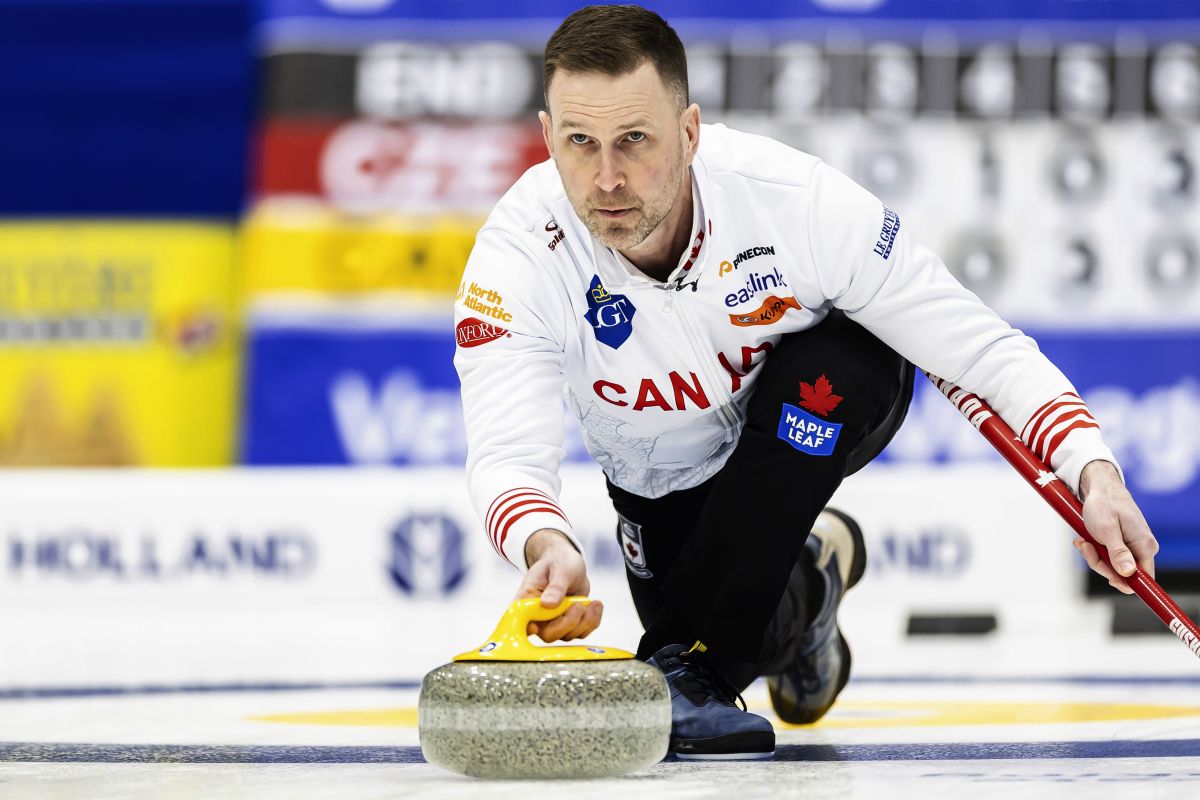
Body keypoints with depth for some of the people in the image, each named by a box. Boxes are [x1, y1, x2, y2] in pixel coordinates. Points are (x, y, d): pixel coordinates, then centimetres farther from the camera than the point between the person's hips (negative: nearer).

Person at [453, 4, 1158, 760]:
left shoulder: (795, 197, -36)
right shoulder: (519, 253, -34)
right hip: (665, 480, 2)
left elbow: (979, 346, -30)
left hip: (829, 409, -2)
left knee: (825, 370, -35)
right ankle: (802, 584, 24)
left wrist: (1093, 471, -44)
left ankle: (692, 667, -25)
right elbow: (507, 454, -44)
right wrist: (547, 546, -68)